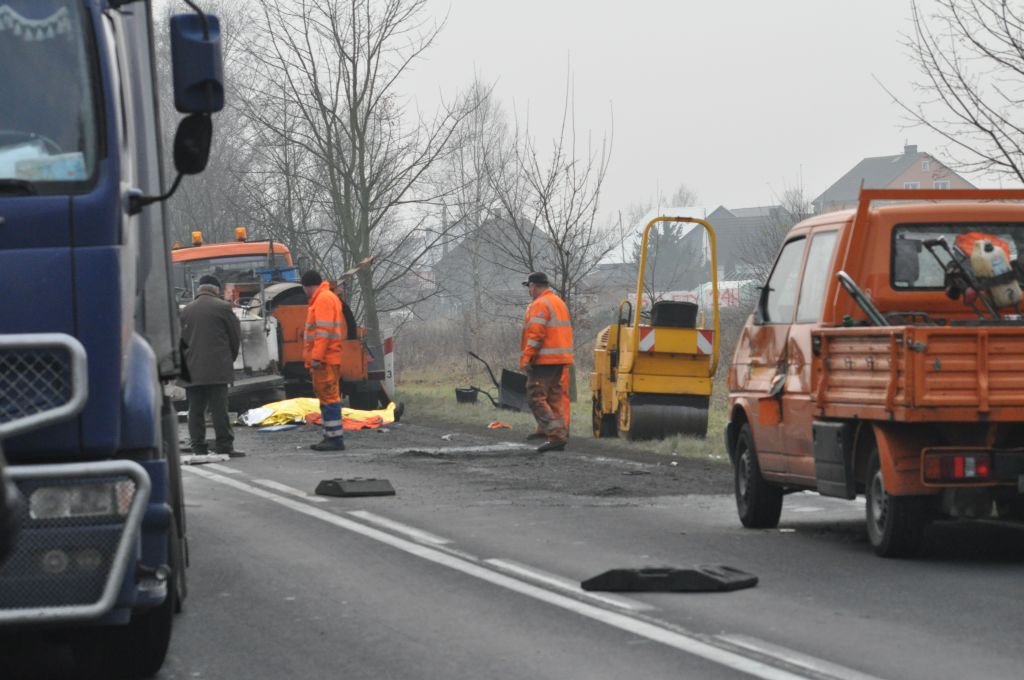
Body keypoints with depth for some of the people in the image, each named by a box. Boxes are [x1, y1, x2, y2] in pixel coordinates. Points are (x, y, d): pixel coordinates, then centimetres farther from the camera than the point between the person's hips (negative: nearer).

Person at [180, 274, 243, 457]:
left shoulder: (186, 311, 9)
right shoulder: (222, 308, -2)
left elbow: (181, 339, 10)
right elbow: (236, 335, 3)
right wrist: (231, 358, 18)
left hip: (193, 370, 4)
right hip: (217, 369, -4)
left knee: (195, 410, 5)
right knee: (219, 408, -5)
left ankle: (198, 447, 3)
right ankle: (224, 446, -8)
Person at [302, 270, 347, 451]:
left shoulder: (323, 299, -11)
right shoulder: (327, 298, 21)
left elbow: (324, 330, -19)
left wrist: (316, 356, -22)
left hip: (324, 360, -11)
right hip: (325, 359, 11)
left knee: (329, 397, -11)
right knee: (327, 397, 12)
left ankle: (335, 438, -14)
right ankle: (331, 436, 15)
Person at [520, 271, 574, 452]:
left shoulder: (540, 305, -11)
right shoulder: (559, 303, 19)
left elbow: (535, 334, -19)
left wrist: (526, 357, -18)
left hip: (544, 360, -9)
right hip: (561, 359, 9)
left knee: (536, 397, -8)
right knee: (555, 398, 13)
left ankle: (556, 434, -17)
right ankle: (559, 436, 12)